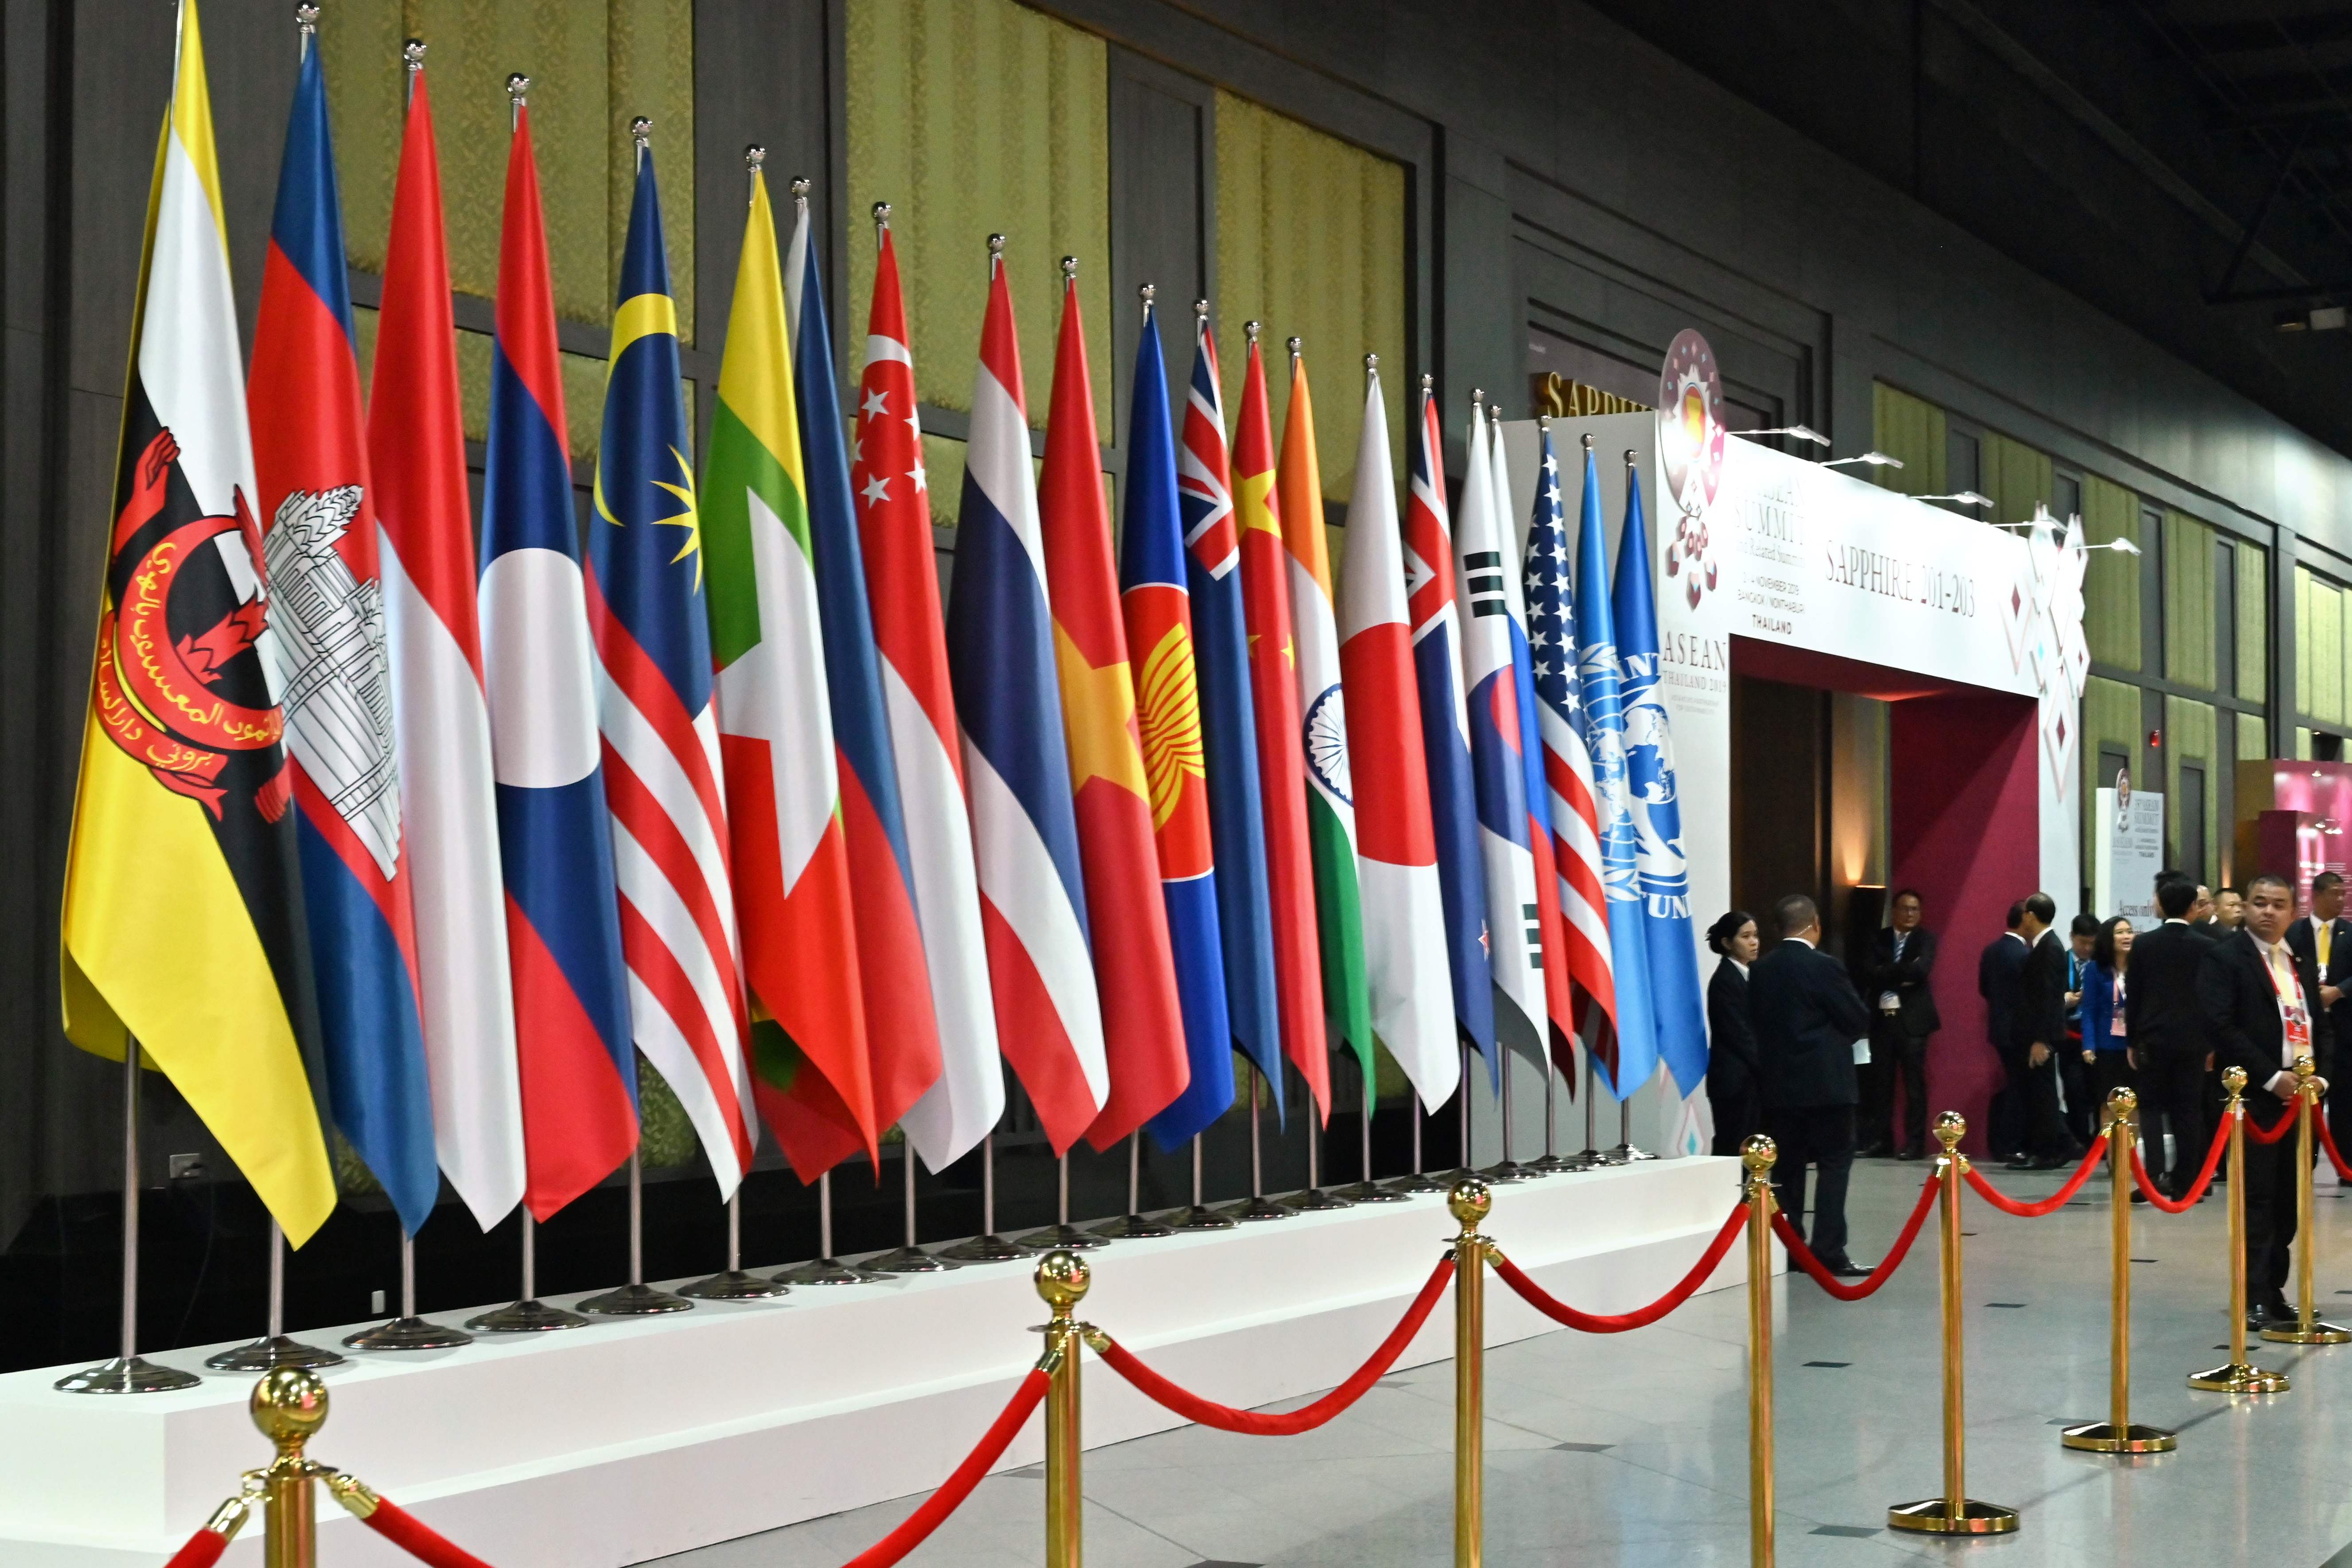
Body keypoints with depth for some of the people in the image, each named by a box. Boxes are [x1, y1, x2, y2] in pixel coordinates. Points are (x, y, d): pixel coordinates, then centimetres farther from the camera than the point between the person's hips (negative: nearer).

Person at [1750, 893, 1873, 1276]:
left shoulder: (1760, 970, 4)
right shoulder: (1824, 967, -12)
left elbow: (1757, 1021, 9)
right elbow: (1860, 1021, -7)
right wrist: (1839, 1033, 13)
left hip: (1777, 1083, 5)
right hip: (1826, 1082, -5)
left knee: (1786, 1168, 10)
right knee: (1835, 1164, 0)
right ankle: (1828, 1252, -6)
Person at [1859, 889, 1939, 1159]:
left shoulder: (1926, 939, 4)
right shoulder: (1878, 939, 10)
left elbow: (1921, 969, -14)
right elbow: (1872, 974, -5)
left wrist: (1889, 973, -7)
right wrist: (1903, 974, -12)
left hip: (1912, 1019, -3)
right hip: (1881, 1018, 3)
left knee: (1914, 1082, -2)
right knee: (1880, 1082, 5)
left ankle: (1914, 1142, 2)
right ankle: (1879, 1139, 11)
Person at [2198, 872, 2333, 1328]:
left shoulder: (2302, 964, 18)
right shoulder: (2225, 957, -3)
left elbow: (2320, 1026, 19)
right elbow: (2221, 1026, -13)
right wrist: (2271, 1077, -16)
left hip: (2300, 1097, 6)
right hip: (2255, 1098, -6)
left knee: (2291, 1201, 7)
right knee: (2257, 1200, -6)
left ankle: (2274, 1289, 15)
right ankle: (2254, 1298, -3)